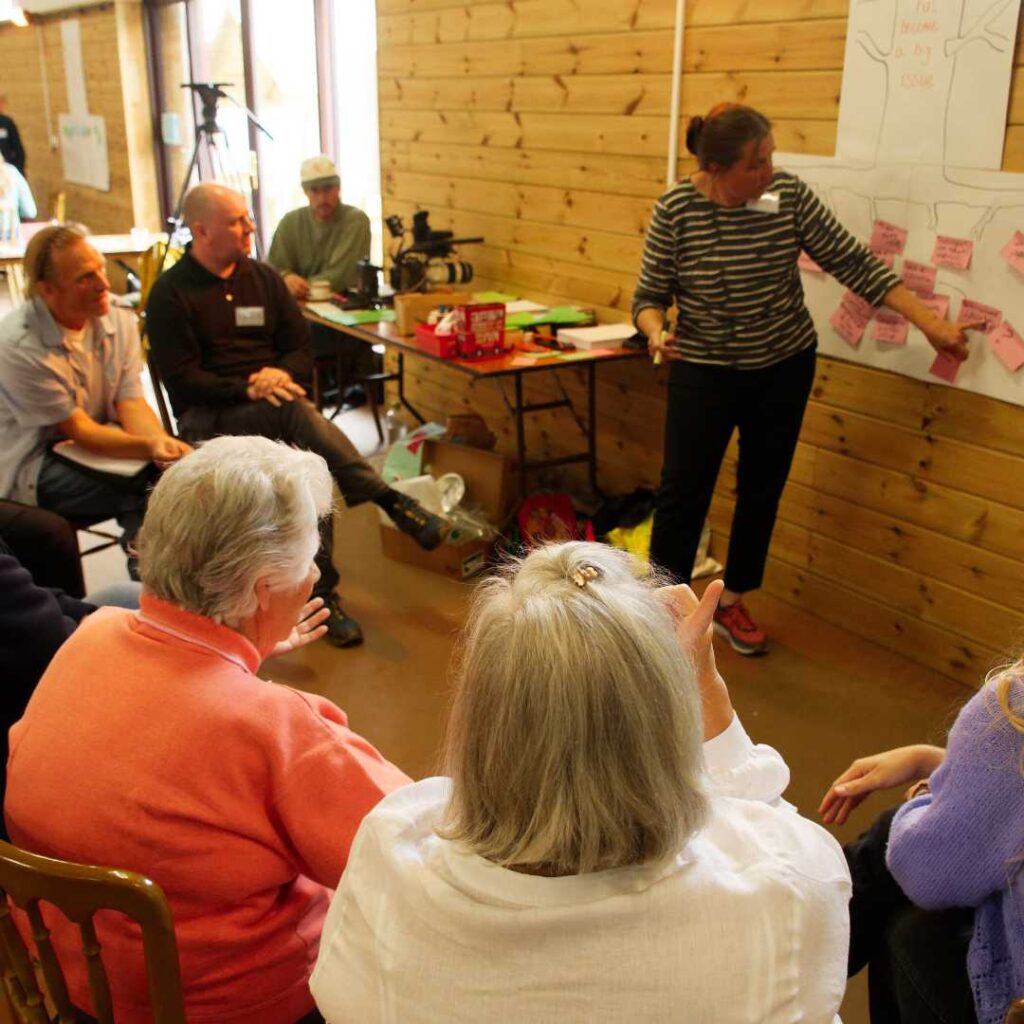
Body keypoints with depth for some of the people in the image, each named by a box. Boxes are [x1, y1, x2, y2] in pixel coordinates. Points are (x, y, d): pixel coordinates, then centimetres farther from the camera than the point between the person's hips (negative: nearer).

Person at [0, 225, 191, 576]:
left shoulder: (120, 323, -1)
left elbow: (131, 403, -6)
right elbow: (79, 431, -20)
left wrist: (161, 441, -30)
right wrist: (150, 448, -35)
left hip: (102, 441, 6)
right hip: (31, 468, -6)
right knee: (151, 486, -29)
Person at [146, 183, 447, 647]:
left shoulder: (264, 278, 14)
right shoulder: (170, 293, -1)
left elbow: (302, 348, 11)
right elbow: (181, 378, -9)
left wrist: (282, 374, -13)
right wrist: (248, 390, -22)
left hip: (272, 403, 5)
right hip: (209, 417, -4)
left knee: (313, 468, -32)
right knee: (293, 412, -37)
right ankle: (391, 501, -40)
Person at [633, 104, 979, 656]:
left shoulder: (790, 195, -11)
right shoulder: (675, 209, -16)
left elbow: (852, 262, -8)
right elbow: (649, 294, -8)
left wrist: (930, 324, -9)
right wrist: (656, 332, -32)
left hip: (784, 367, 3)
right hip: (703, 372, -2)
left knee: (762, 491, 12)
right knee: (683, 492, -2)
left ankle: (732, 604, 30)